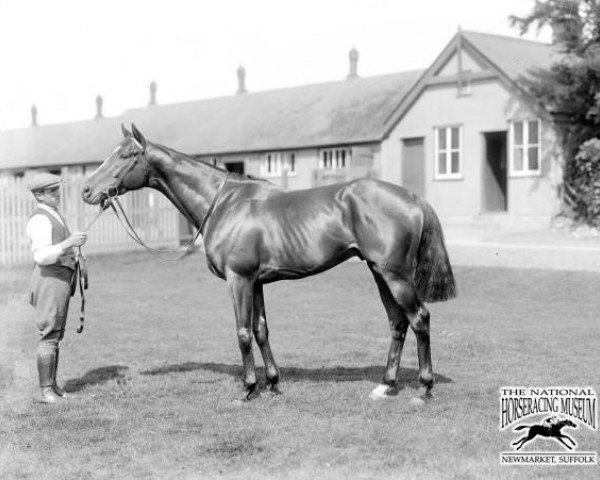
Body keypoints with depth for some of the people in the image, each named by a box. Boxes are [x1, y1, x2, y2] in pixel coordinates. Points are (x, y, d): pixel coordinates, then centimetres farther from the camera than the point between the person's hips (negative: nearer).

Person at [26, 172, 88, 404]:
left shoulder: (55, 216, 17)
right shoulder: (40, 220, -14)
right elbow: (41, 256, -25)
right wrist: (68, 243, -31)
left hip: (62, 280, 10)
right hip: (50, 280, -10)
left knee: (56, 335, 13)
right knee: (49, 336, -6)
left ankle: (53, 385, 19)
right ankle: (46, 390, -1)